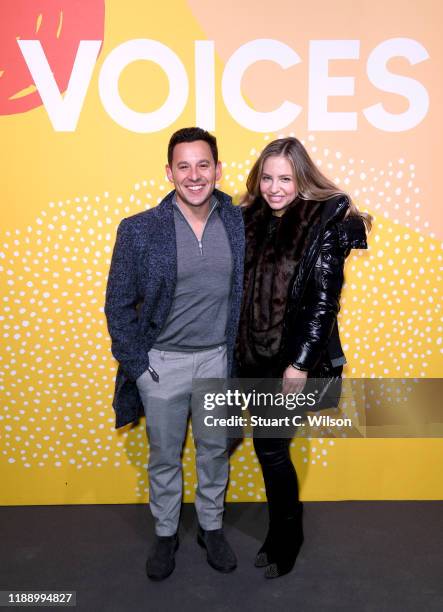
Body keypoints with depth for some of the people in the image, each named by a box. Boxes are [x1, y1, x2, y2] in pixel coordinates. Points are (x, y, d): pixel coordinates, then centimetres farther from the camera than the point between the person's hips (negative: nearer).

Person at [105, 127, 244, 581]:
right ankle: (165, 533, 40)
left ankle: (211, 527, 42)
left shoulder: (239, 223, -6)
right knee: (164, 456, 16)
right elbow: (118, 304, -6)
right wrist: (136, 366, -7)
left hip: (218, 359, 2)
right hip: (162, 363, -1)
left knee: (214, 451, 18)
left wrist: (239, 354, 2)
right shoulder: (139, 230, -13)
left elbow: (248, 292, 4)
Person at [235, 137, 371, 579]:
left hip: (291, 358, -5)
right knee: (268, 446, 14)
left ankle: (285, 541, 27)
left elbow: (324, 300, -12)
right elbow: (238, 288, 10)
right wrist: (231, 344, 9)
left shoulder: (325, 224, -10)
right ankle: (281, 531, 36)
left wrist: (300, 363, -15)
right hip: (251, 355, 5)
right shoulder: (250, 219, 6)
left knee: (271, 448, 2)